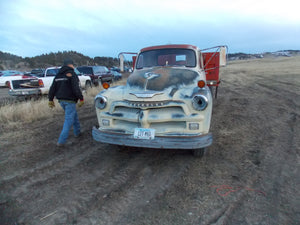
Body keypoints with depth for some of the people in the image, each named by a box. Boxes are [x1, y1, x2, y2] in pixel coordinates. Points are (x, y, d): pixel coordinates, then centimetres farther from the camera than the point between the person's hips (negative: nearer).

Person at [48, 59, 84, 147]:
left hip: (61, 101, 8)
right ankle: (61, 141, -5)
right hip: (69, 101, -8)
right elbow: (76, 89, -19)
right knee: (68, 120, -4)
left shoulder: (58, 75, 13)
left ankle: (77, 132, 33)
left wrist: (51, 99, 18)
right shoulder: (72, 74, -11)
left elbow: (52, 88, 13)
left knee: (74, 116, 24)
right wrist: (81, 99, -13)